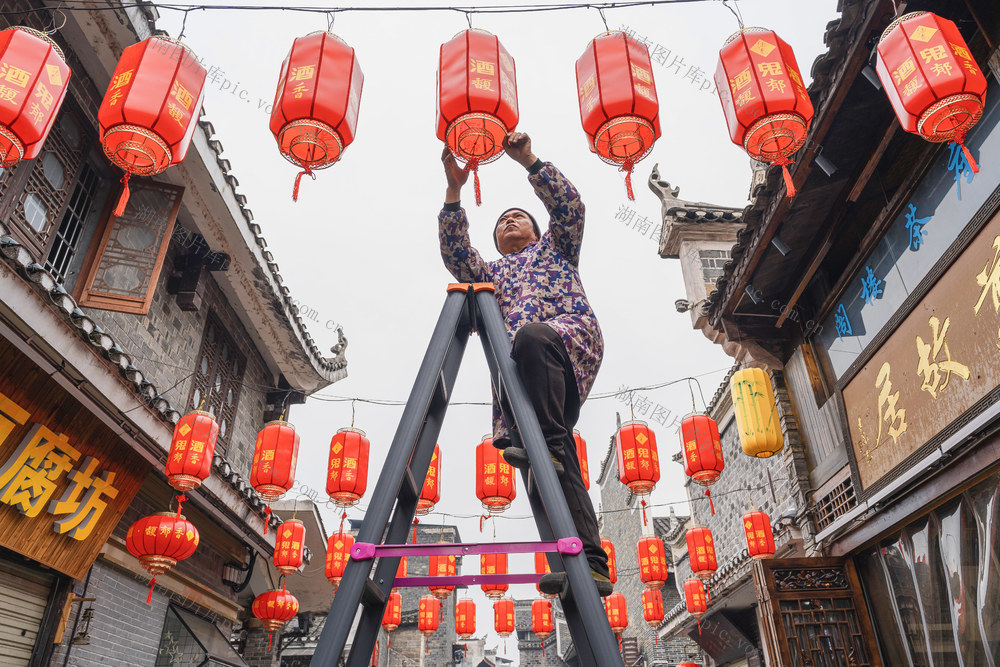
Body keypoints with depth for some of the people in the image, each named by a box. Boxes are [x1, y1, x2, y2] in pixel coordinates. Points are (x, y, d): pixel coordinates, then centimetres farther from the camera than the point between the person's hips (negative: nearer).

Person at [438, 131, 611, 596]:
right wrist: (454, 190, 13)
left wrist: (528, 162, 9)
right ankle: (590, 564, -25)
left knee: (531, 337, -40)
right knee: (557, 465, -17)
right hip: (529, 367, 2)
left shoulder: (555, 247, 34)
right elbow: (455, 252, 21)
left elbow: (569, 205, 15)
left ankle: (547, 440, -39)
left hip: (572, 332, -2)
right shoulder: (490, 272, 39)